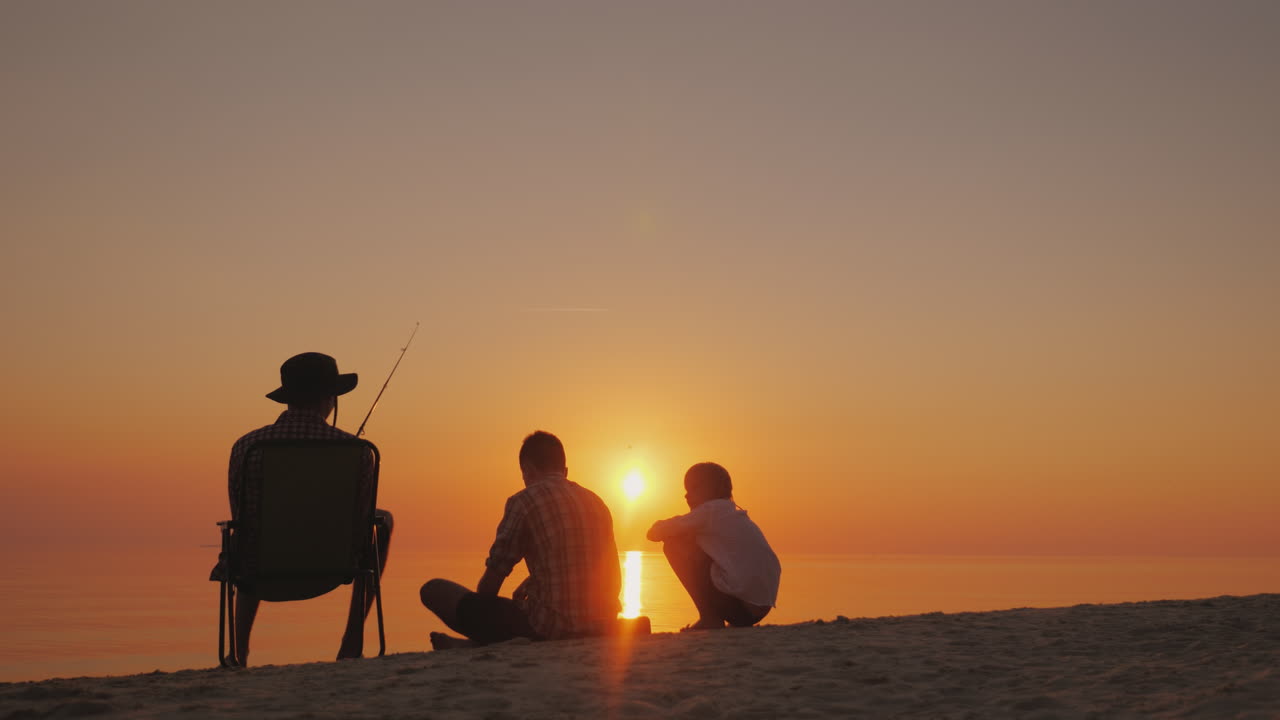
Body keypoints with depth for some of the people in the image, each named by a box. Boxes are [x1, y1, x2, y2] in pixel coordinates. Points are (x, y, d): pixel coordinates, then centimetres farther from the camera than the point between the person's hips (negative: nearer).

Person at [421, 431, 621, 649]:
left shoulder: (524, 501, -5)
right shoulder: (596, 502, 14)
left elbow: (490, 583, -3)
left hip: (551, 628, -7)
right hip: (603, 628, 7)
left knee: (434, 590, 2)